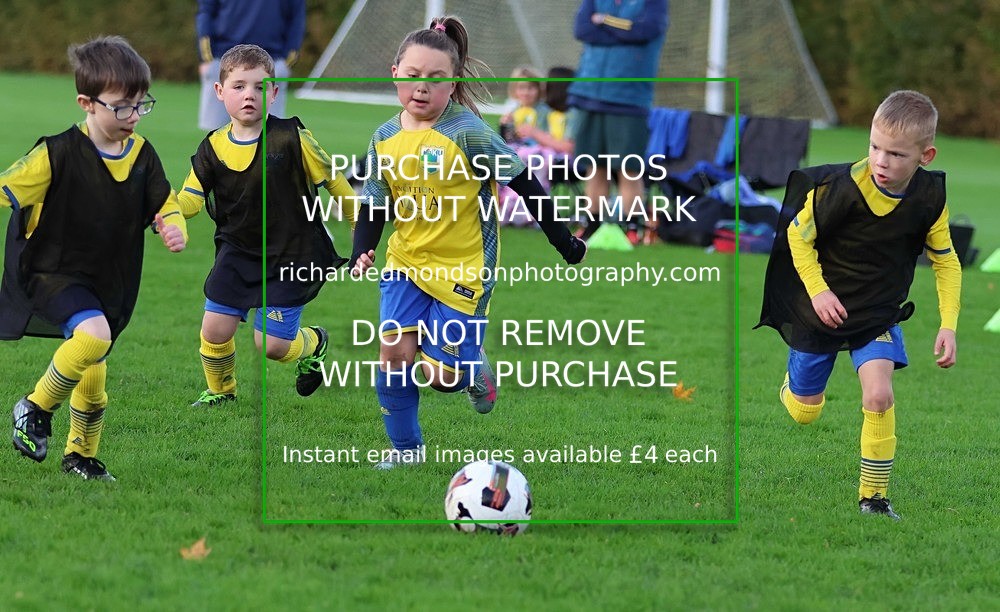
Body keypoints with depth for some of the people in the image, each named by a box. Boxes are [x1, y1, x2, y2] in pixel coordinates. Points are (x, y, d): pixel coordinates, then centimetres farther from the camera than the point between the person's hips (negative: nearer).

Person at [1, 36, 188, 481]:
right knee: (94, 334, -32)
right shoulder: (59, 154, -19)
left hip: (110, 283, 6)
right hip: (53, 273, -6)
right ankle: (36, 408, -10)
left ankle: (81, 456, 39)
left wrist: (174, 229, -13)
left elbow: (164, 207, 9)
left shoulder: (142, 155, -1)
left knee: (93, 375, 15)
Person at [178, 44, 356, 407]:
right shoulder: (213, 148, -5)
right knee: (215, 329, -2)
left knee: (271, 343, -6)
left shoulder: (291, 138, -15)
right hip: (238, 251, 4)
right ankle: (220, 391, 28)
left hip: (292, 254, -4)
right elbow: (188, 202, -6)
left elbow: (334, 183, -6)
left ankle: (313, 342, 30)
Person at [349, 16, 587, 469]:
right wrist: (360, 254, -8)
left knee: (440, 373, -7)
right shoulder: (385, 139, 0)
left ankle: (476, 373, 29)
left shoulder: (468, 133, -16)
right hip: (407, 262, 4)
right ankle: (404, 448, 9)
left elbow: (523, 185, -10)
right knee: (394, 354, -8)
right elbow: (373, 206, 9)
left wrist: (565, 243, -6)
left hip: (464, 269, -4)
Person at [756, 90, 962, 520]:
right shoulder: (841, 188, -27)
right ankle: (796, 380, 50)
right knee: (804, 413, 12)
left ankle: (873, 497, -5)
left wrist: (948, 326, -8)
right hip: (824, 306, -1)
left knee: (879, 395, -20)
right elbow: (798, 234, -11)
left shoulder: (930, 198, -16)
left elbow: (945, 262, -1)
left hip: (879, 314, 1)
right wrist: (817, 291, -19)